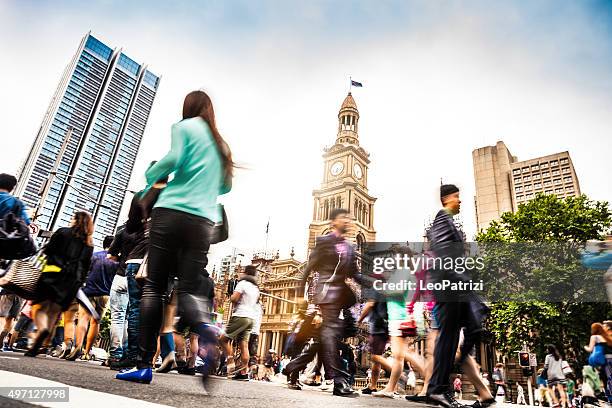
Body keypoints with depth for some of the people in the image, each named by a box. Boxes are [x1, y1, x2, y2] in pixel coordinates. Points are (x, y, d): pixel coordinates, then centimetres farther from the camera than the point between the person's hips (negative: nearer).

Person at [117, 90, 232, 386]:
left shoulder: (185, 126, 9)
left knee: (153, 286, 1)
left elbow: (174, 158, -8)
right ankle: (205, 332, -29)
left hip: (172, 212, -4)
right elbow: (226, 186, 25)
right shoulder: (221, 144, 23)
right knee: (188, 290, 2)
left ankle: (144, 364, -1)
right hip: (203, 221, 4)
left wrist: (151, 174, 10)